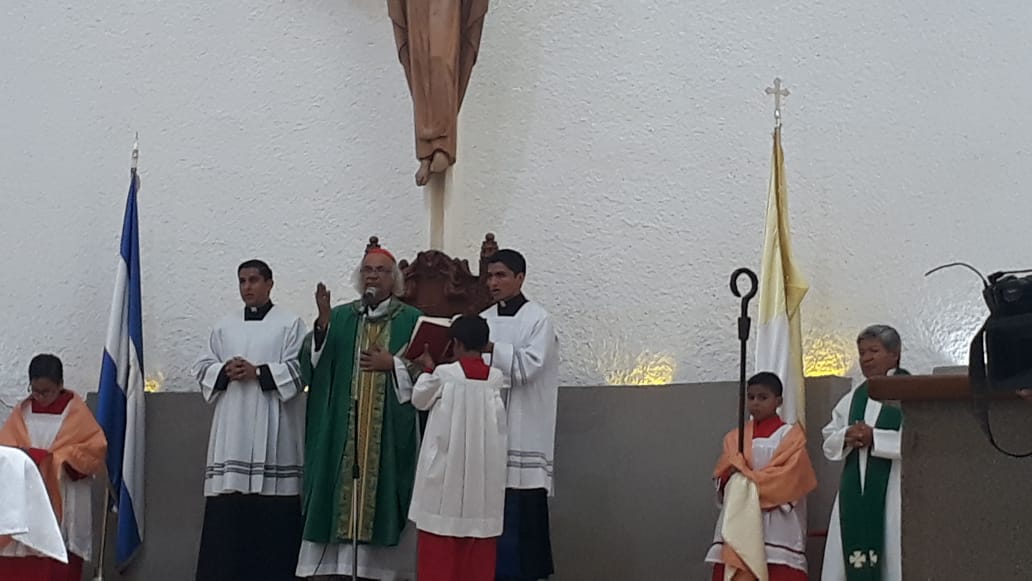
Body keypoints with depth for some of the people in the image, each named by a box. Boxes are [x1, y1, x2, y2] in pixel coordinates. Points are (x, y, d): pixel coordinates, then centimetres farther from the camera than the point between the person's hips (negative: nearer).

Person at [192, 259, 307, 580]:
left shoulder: (290, 324, 4)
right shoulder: (224, 326, 16)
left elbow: (299, 370, -6)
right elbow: (202, 368, 12)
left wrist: (258, 372, -14)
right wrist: (225, 372, -8)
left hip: (272, 427, -4)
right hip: (232, 427, 4)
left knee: (272, 510, -5)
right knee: (226, 509, 0)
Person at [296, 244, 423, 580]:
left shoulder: (412, 321, 3)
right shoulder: (340, 317, 10)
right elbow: (313, 364, -1)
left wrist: (392, 364, -12)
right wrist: (323, 323, -14)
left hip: (391, 431, -2)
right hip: (342, 431, 2)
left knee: (383, 490, -2)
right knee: (340, 488, -1)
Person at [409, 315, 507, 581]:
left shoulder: (444, 374, -9)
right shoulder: (495, 378, -1)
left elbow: (419, 399, 6)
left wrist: (428, 369, 22)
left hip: (446, 467, -2)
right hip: (482, 474, 3)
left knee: (439, 544, 4)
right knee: (478, 549, 7)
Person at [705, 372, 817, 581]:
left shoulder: (791, 434, 6)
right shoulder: (734, 437, 18)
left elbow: (790, 475, -7)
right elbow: (723, 473, 8)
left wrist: (751, 482, -11)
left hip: (777, 525, -4)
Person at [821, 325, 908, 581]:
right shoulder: (853, 398, 18)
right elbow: (829, 442, 16)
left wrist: (875, 438, -15)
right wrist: (846, 437, -5)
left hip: (892, 490, -6)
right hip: (854, 491, 6)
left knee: (890, 554, -7)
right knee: (853, 555, 2)